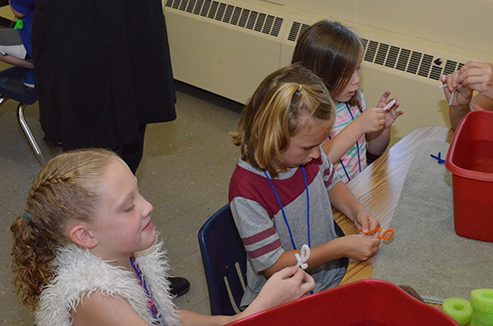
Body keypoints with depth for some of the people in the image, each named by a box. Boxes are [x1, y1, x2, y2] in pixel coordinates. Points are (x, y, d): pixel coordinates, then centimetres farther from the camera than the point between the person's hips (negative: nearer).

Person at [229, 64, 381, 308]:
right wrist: (339, 248, -23)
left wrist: (357, 211, -3)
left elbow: (331, 183, 17)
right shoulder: (246, 191, -27)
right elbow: (272, 265, -20)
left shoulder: (306, 151, -7)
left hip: (331, 275, 7)